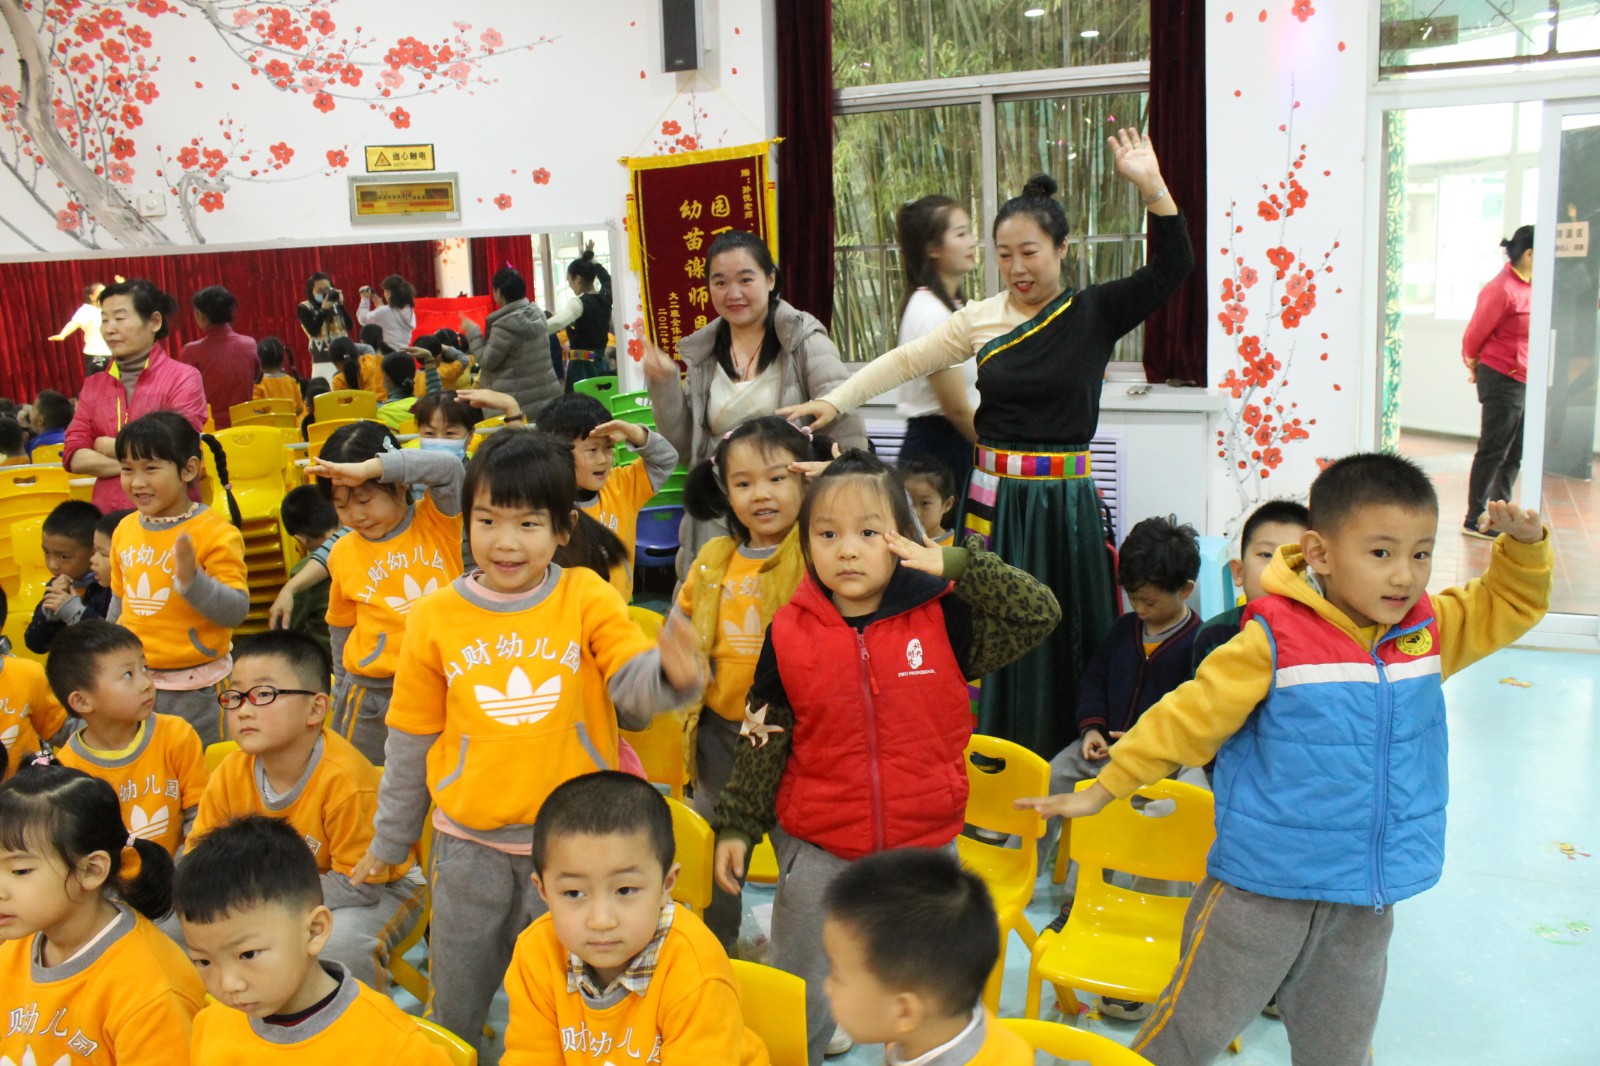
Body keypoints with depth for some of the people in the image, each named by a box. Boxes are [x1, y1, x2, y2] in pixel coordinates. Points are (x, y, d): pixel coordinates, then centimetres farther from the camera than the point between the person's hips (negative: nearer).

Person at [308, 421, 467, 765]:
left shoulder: (436, 522, -6)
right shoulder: (343, 554, 2)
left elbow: (450, 469, -26)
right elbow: (341, 631, 13)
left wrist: (367, 468, -34)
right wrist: (341, 698, 18)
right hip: (373, 695, 2)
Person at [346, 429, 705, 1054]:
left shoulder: (589, 599, -7)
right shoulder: (435, 617, -3)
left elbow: (633, 685, -14)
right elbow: (411, 740, 6)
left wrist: (669, 673, -38)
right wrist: (389, 841, 14)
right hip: (470, 845, 2)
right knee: (456, 1005, 19)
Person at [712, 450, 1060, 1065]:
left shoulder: (943, 617, -9)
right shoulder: (789, 633, -7)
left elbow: (1040, 614, -16)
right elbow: (765, 741, 1)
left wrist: (953, 565, -23)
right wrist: (735, 825, 3)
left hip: (924, 846, 0)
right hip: (816, 851, 1)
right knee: (797, 1001, 17)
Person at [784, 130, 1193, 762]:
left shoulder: (1094, 312, -2)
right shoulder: (981, 319, 4)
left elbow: (1171, 269, -13)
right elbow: (905, 361, 5)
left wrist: (1152, 187, -25)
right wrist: (836, 401, -5)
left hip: (1064, 500, -2)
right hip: (996, 497, 2)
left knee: (1064, 631, 6)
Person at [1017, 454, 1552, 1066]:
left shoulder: (1431, 629, 0)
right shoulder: (1275, 639, -18)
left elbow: (1507, 607, 15)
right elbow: (1191, 716, -13)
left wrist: (1524, 546, -6)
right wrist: (1102, 790, -9)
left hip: (1366, 901, 5)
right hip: (1262, 893, -5)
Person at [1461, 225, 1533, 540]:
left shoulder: (1531, 286, 10)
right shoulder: (1501, 289, -17)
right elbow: (1474, 336, -11)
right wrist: (1474, 366, 5)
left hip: (1526, 381, 8)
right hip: (1502, 379, -8)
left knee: (1514, 454, 13)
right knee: (1493, 451, -2)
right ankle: (1475, 520, 6)